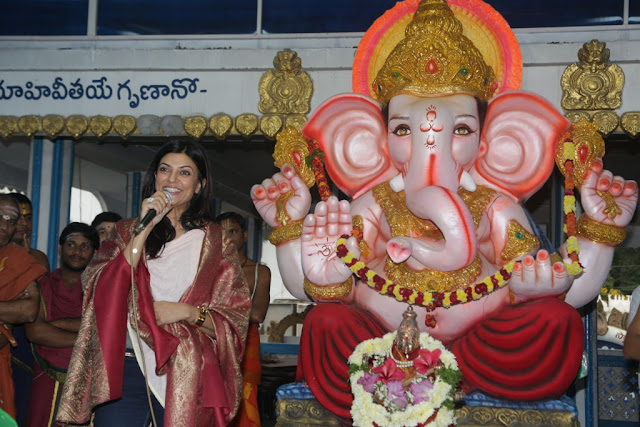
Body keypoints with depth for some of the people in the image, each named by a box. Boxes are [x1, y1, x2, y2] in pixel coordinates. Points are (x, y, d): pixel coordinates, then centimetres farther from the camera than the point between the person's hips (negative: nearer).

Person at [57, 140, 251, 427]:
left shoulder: (215, 242, 7)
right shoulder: (128, 230, 11)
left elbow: (235, 320, 4)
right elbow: (100, 290, -6)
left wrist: (187, 312, -13)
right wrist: (145, 229, -9)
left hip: (185, 378, 0)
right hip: (125, 370, 1)